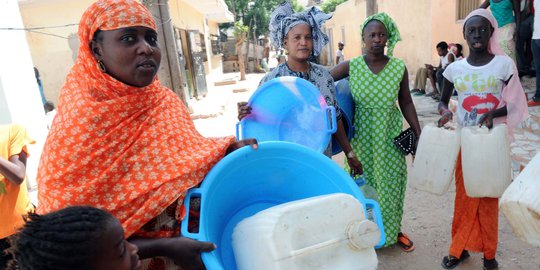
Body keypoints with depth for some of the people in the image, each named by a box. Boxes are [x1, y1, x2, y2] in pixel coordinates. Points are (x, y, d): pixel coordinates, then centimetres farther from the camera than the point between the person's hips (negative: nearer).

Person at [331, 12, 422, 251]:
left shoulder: (399, 67, -3)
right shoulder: (351, 66, -7)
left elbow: (406, 103, 4)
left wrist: (419, 135, 4)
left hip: (390, 137, 1)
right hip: (361, 137, -1)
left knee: (391, 184, 14)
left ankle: (394, 230, 38)